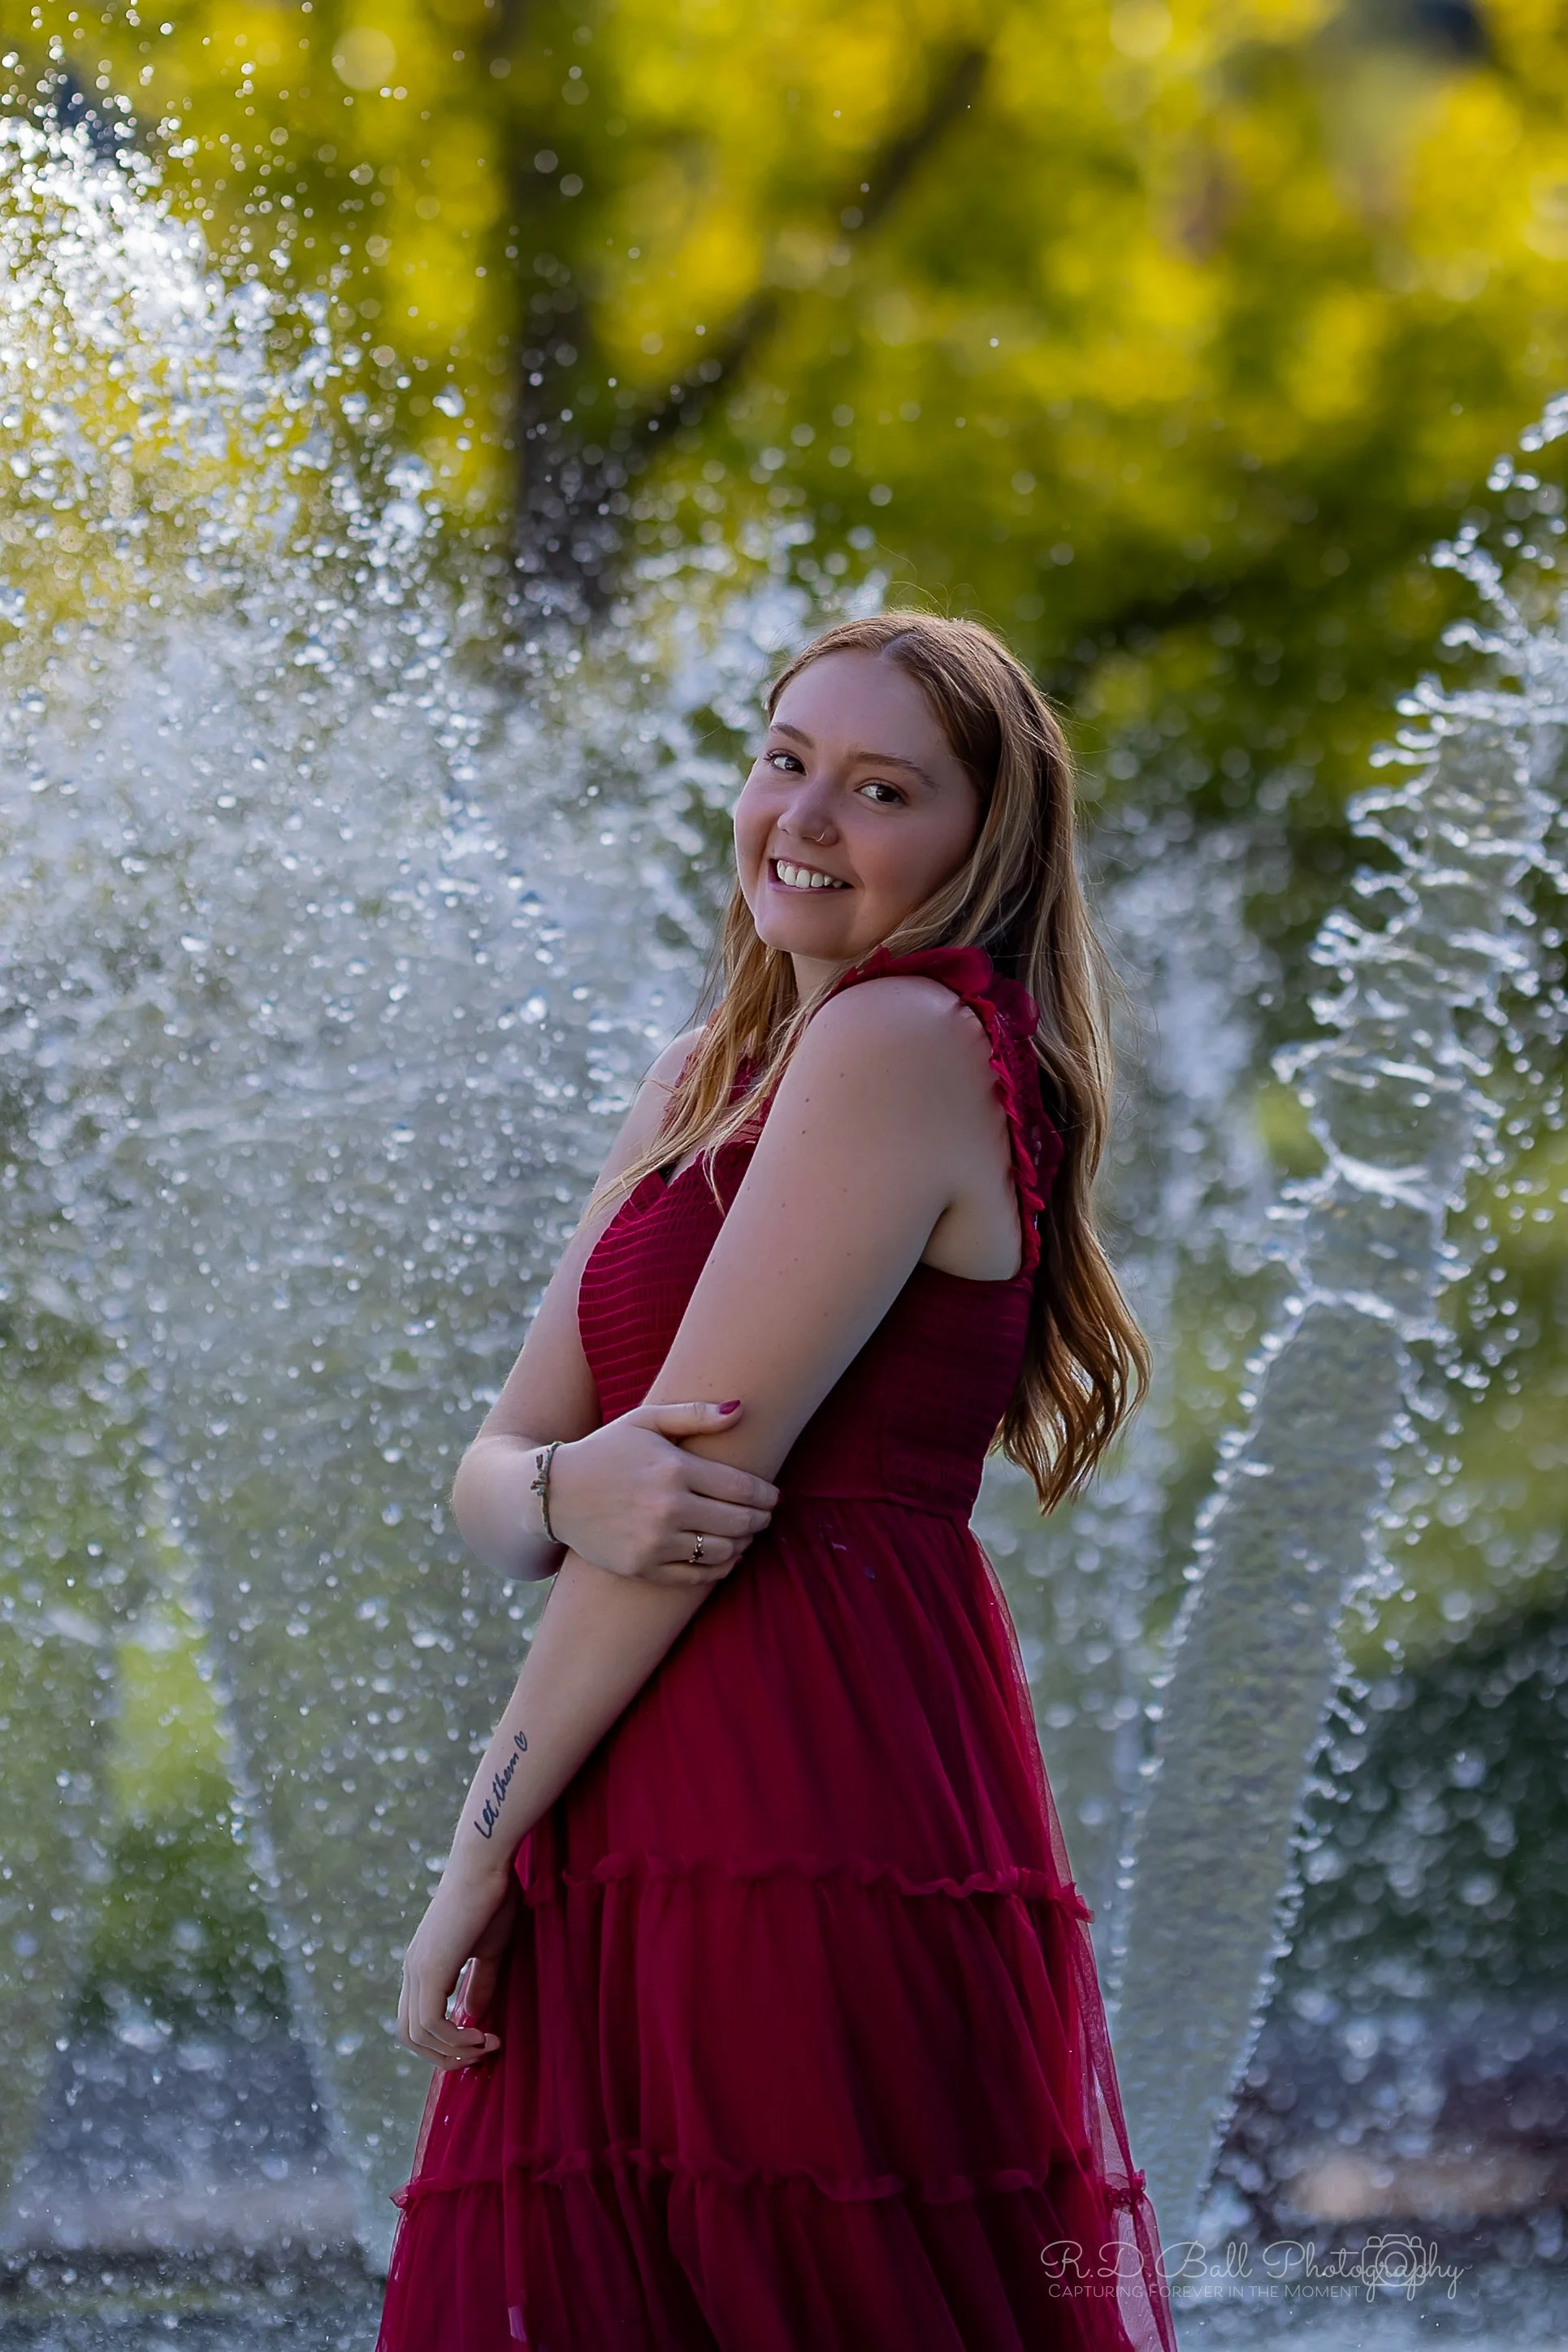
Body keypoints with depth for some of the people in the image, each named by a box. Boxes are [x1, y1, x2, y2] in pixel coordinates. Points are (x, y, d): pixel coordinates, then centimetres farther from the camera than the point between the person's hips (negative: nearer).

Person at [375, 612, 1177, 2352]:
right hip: (649, 1850, 8)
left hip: (820, 1840, -8)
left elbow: (712, 1469, -11)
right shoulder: (701, 1082, 20)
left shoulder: (911, 1040, -7)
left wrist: (480, 1852, -7)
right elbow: (492, 1474, 16)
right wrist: (566, 1493, -10)